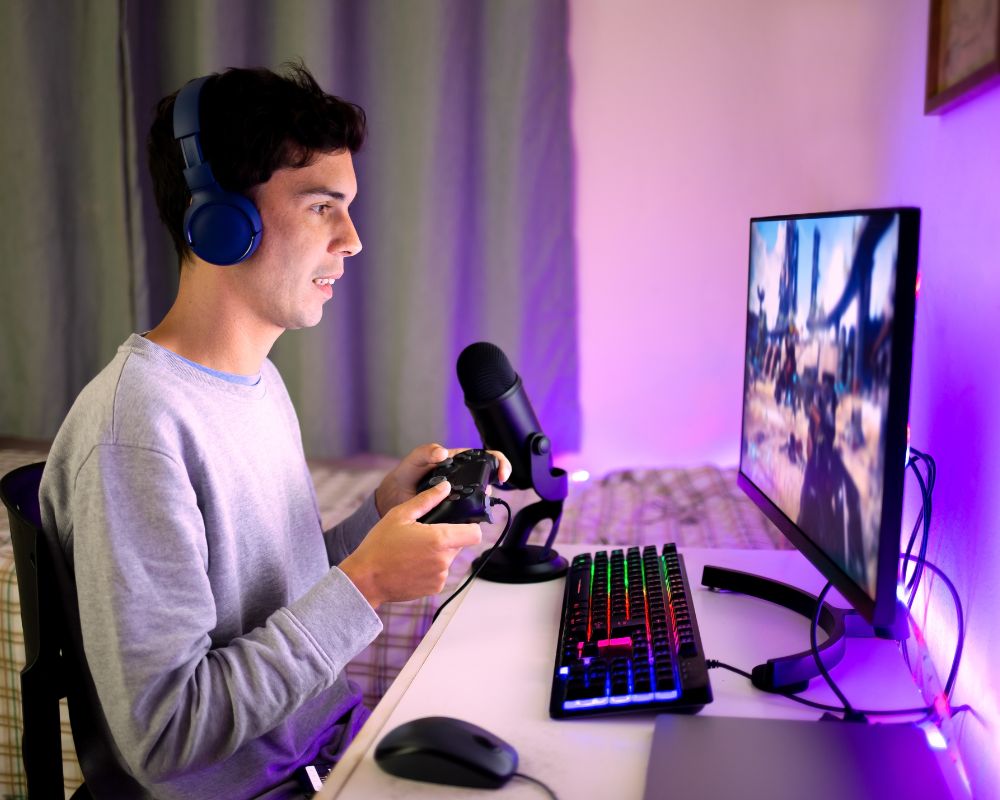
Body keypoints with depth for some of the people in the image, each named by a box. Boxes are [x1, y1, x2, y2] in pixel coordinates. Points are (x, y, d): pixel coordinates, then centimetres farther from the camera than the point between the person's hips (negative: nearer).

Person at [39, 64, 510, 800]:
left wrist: (384, 509, -5)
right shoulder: (135, 426, -24)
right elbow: (163, 736, -23)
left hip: (339, 740, 7)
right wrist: (367, 583, -23)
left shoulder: (261, 379, 4)